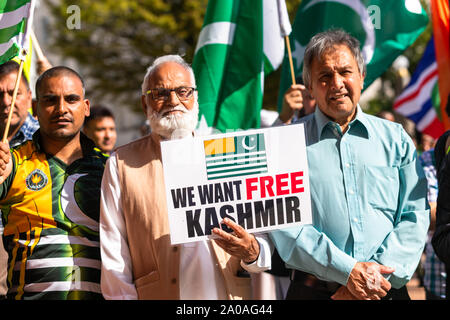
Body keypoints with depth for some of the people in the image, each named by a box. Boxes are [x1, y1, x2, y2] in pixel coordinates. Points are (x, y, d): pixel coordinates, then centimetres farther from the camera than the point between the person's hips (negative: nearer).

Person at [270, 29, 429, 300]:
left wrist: (379, 275, -13)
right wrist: (348, 271, -17)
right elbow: (283, 223, -8)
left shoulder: (395, 138, 8)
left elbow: (415, 215, 1)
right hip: (314, 291, -2)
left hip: (387, 290, 2)